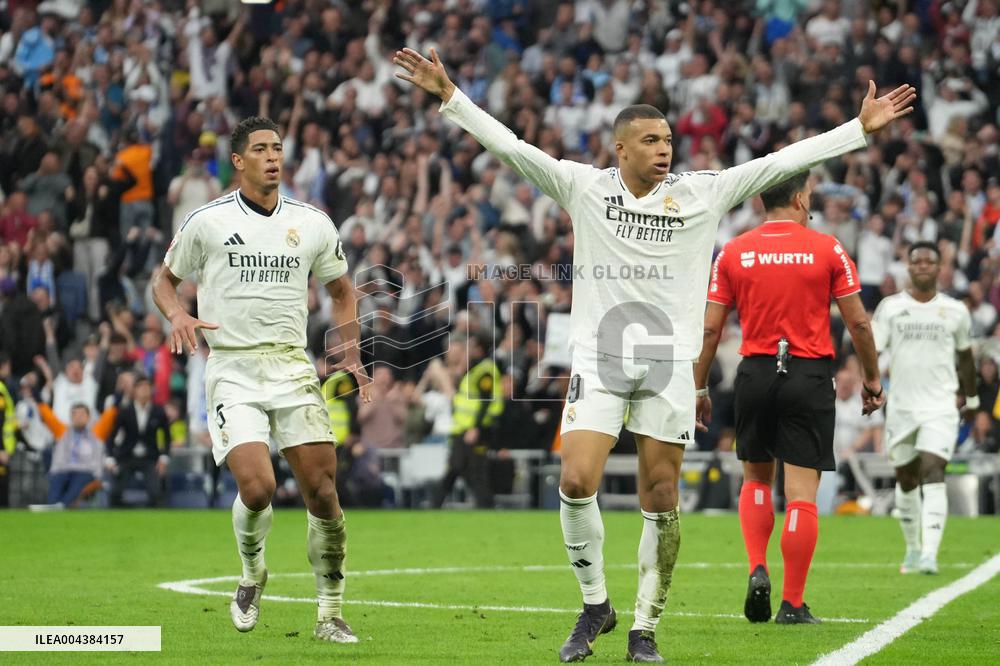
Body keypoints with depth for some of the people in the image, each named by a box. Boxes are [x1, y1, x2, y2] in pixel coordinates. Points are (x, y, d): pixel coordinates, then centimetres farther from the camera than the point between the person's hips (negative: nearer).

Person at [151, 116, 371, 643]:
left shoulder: (313, 224, 7)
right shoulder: (207, 221, 0)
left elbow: (341, 290, 21)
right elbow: (164, 278, 12)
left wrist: (350, 356, 8)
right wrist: (176, 314, -10)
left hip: (292, 367, 3)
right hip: (231, 370, -2)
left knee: (322, 490, -6)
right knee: (257, 487, -19)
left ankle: (330, 614, 8)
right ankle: (251, 574, 13)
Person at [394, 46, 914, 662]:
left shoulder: (703, 193, 4)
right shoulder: (584, 187, 1)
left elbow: (781, 163, 4)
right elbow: (510, 146, -2)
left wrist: (862, 128, 1)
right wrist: (449, 95, -9)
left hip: (670, 362, 1)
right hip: (599, 358, -1)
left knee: (660, 504, 1)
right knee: (576, 484, -13)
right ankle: (595, 605, 8)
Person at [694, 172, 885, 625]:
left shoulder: (733, 252, 2)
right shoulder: (826, 249, -3)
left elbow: (710, 328, 1)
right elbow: (858, 322, -2)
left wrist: (699, 389, 9)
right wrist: (872, 379, 10)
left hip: (756, 373, 2)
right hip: (810, 375, -2)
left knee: (755, 478, 21)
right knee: (801, 492, 0)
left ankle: (757, 570, 1)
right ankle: (792, 605, 0)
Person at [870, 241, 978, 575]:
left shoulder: (955, 311, 4)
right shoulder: (891, 306, 1)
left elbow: (965, 356, 16)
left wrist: (972, 399, 23)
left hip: (940, 409, -1)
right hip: (901, 407, 1)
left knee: (933, 474, -17)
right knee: (906, 480, 12)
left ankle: (930, 554, -26)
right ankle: (913, 549, 30)